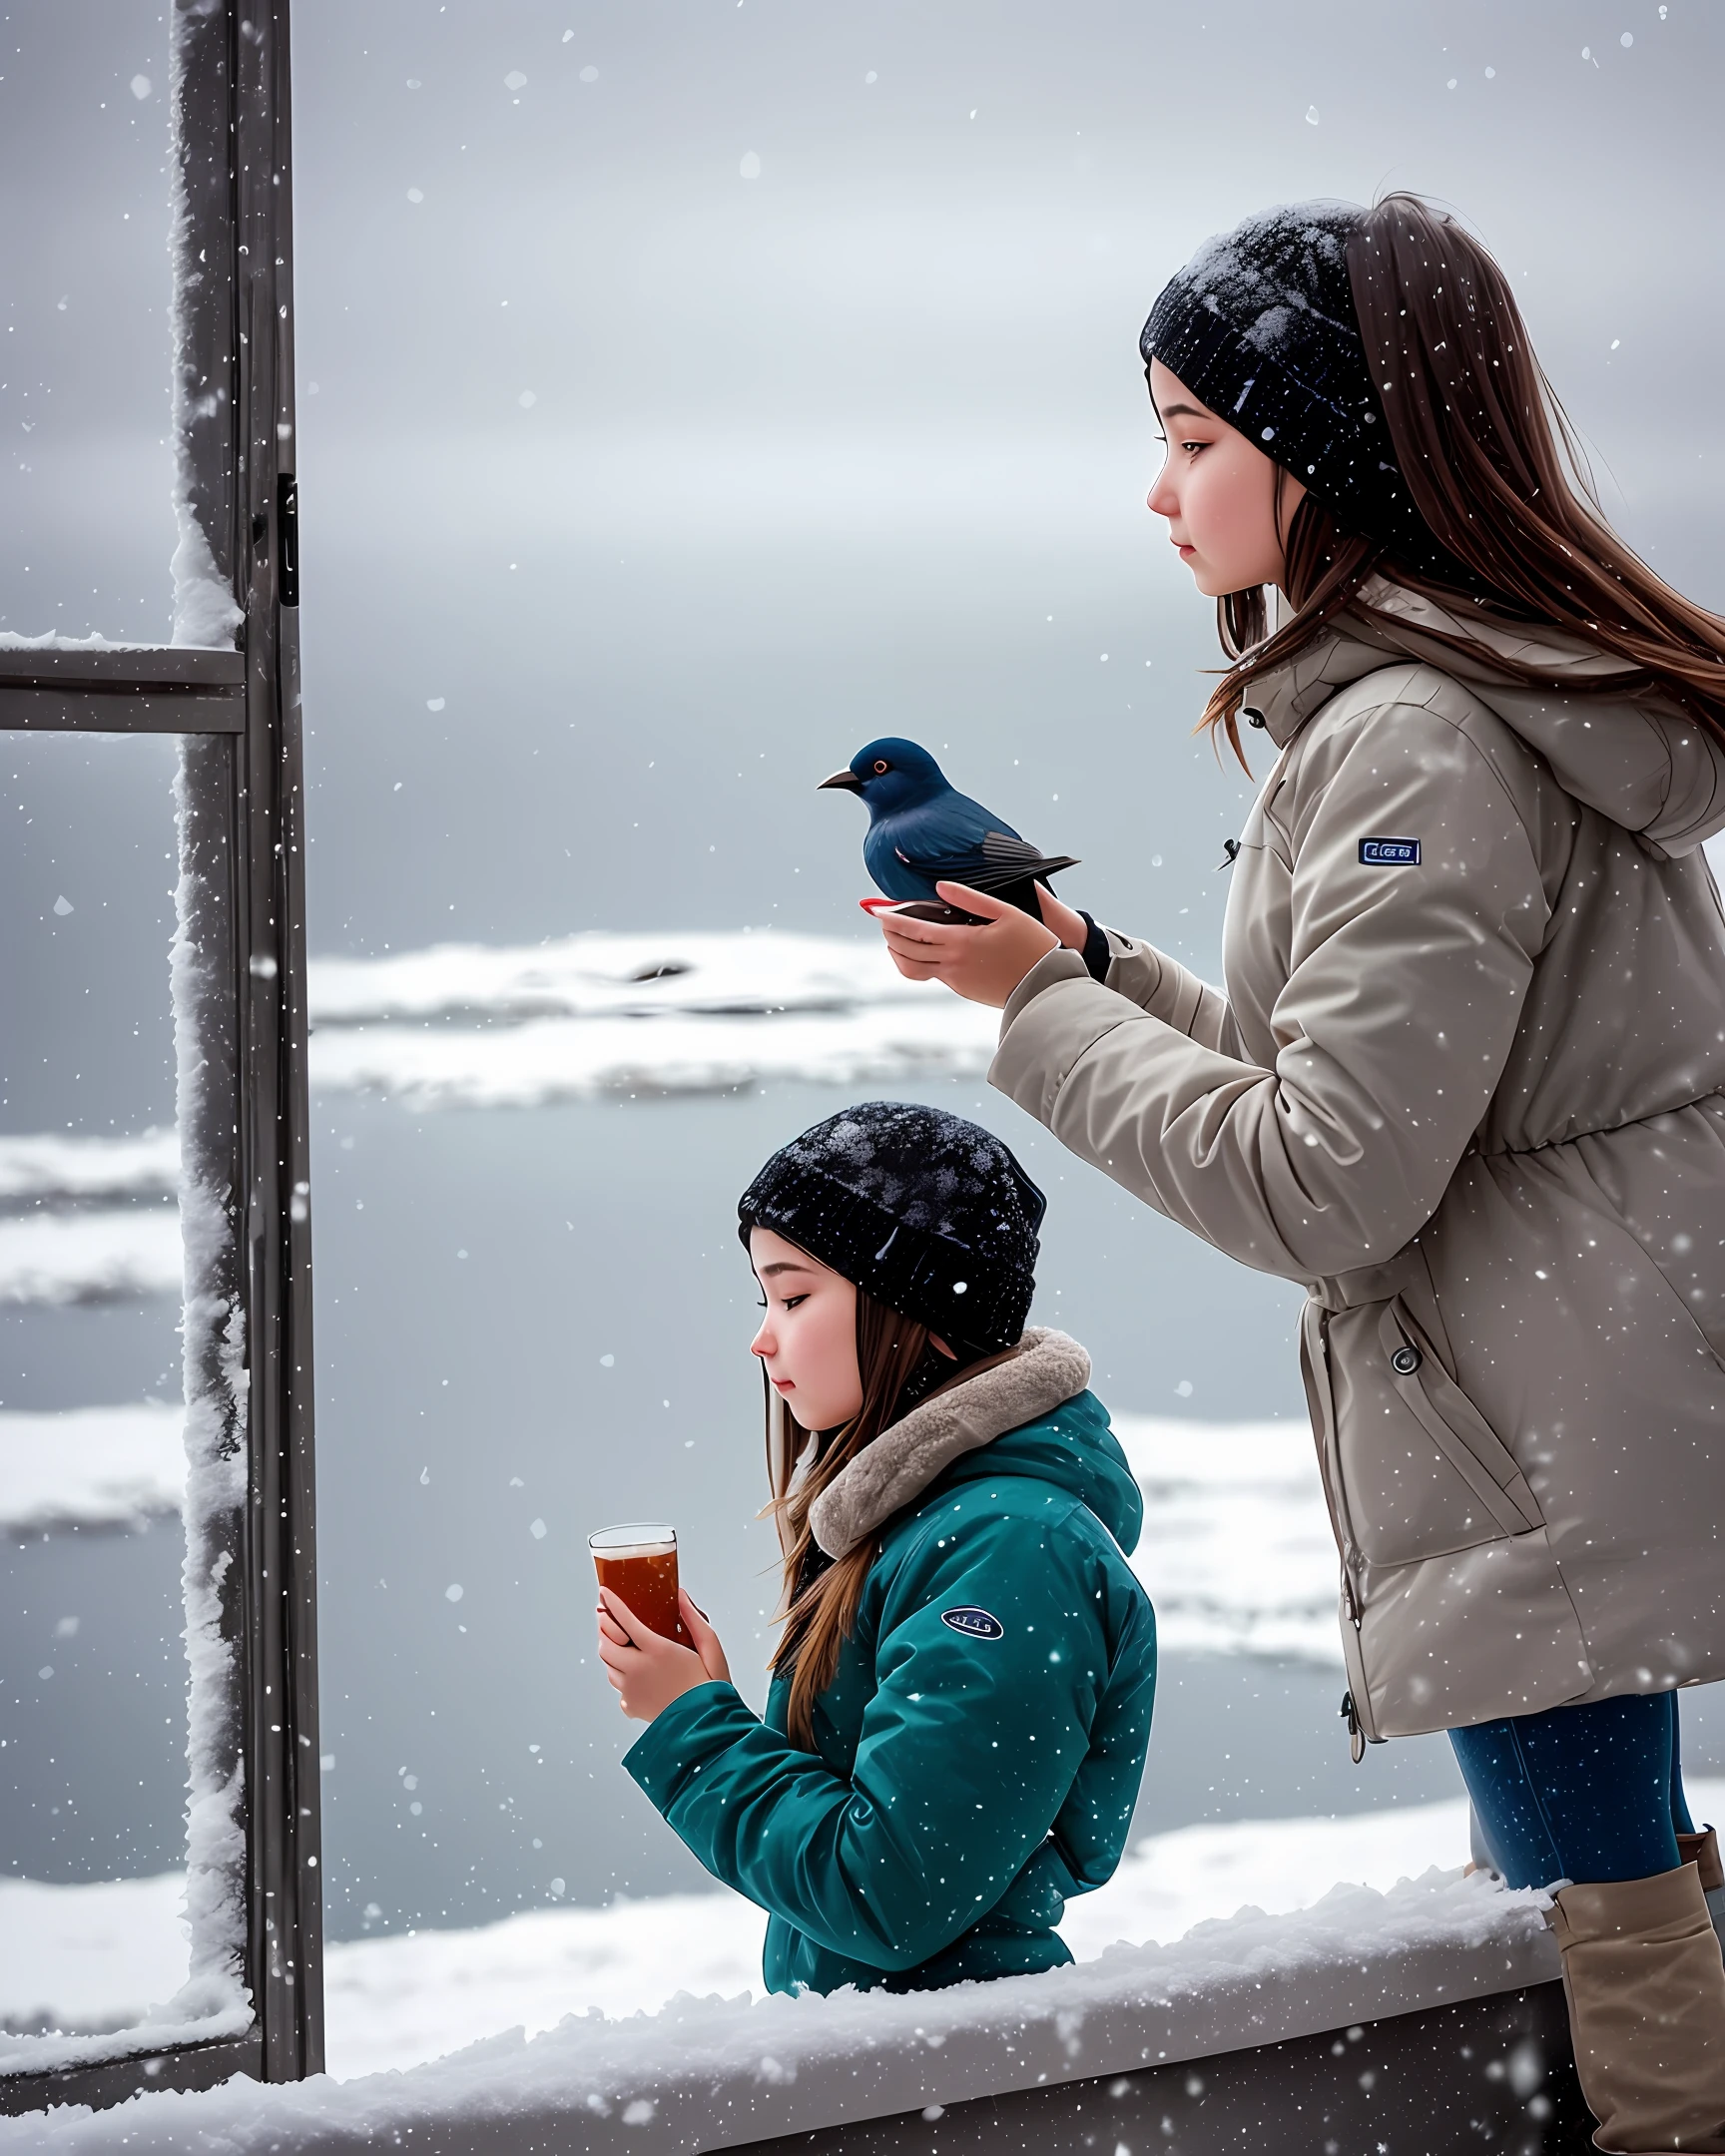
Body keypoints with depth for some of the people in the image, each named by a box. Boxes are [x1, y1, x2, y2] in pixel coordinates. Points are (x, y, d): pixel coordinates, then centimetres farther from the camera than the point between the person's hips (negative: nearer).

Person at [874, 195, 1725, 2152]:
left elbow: (1326, 1182, -21)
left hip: (1541, 1464, -11)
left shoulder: (1416, 740, -19)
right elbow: (1373, 1080, 18)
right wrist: (1087, 964, 10)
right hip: (1562, 1441, 11)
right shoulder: (1489, 693, 14)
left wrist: (1038, 1012, -11)